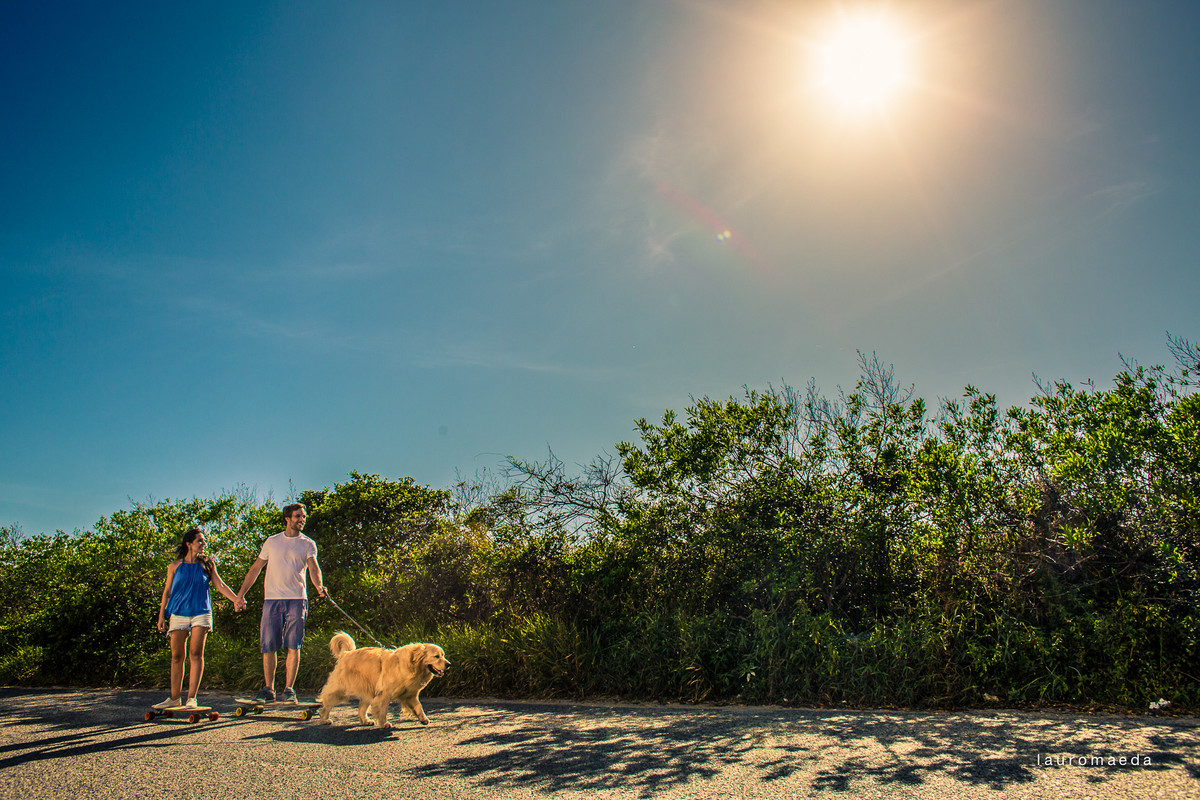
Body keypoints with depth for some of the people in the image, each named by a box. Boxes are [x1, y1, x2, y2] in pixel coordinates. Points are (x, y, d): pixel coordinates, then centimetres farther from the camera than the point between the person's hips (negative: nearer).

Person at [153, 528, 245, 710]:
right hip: (178, 613, 1)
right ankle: (174, 698, 15)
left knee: (196, 653, -9)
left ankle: (192, 697, -5)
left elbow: (220, 585, 3)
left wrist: (235, 598, -11)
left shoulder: (207, 564, 8)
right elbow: (167, 591, 12)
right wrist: (162, 615, 6)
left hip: (201, 613, -1)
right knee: (176, 656, 3)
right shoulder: (175, 566, 8)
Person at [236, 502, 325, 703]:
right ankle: (268, 689, 13)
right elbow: (255, 569, 17)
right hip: (272, 599, 1)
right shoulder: (272, 541, 12)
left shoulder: (308, 544, 7)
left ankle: (289, 689, 3)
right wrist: (241, 594, 11)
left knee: (293, 646, -4)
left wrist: (319, 586, -28)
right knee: (268, 646, 2)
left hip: (297, 600, -1)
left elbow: (313, 568, -8)